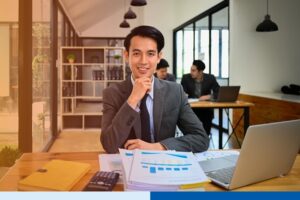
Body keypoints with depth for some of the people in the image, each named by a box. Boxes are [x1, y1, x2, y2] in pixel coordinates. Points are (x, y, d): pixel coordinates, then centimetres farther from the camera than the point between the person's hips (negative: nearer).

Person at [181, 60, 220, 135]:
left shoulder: (210, 78, -2)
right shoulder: (186, 78, -1)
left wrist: (209, 96, -21)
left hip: (206, 109, 0)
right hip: (191, 109, 0)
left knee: (205, 133, -22)